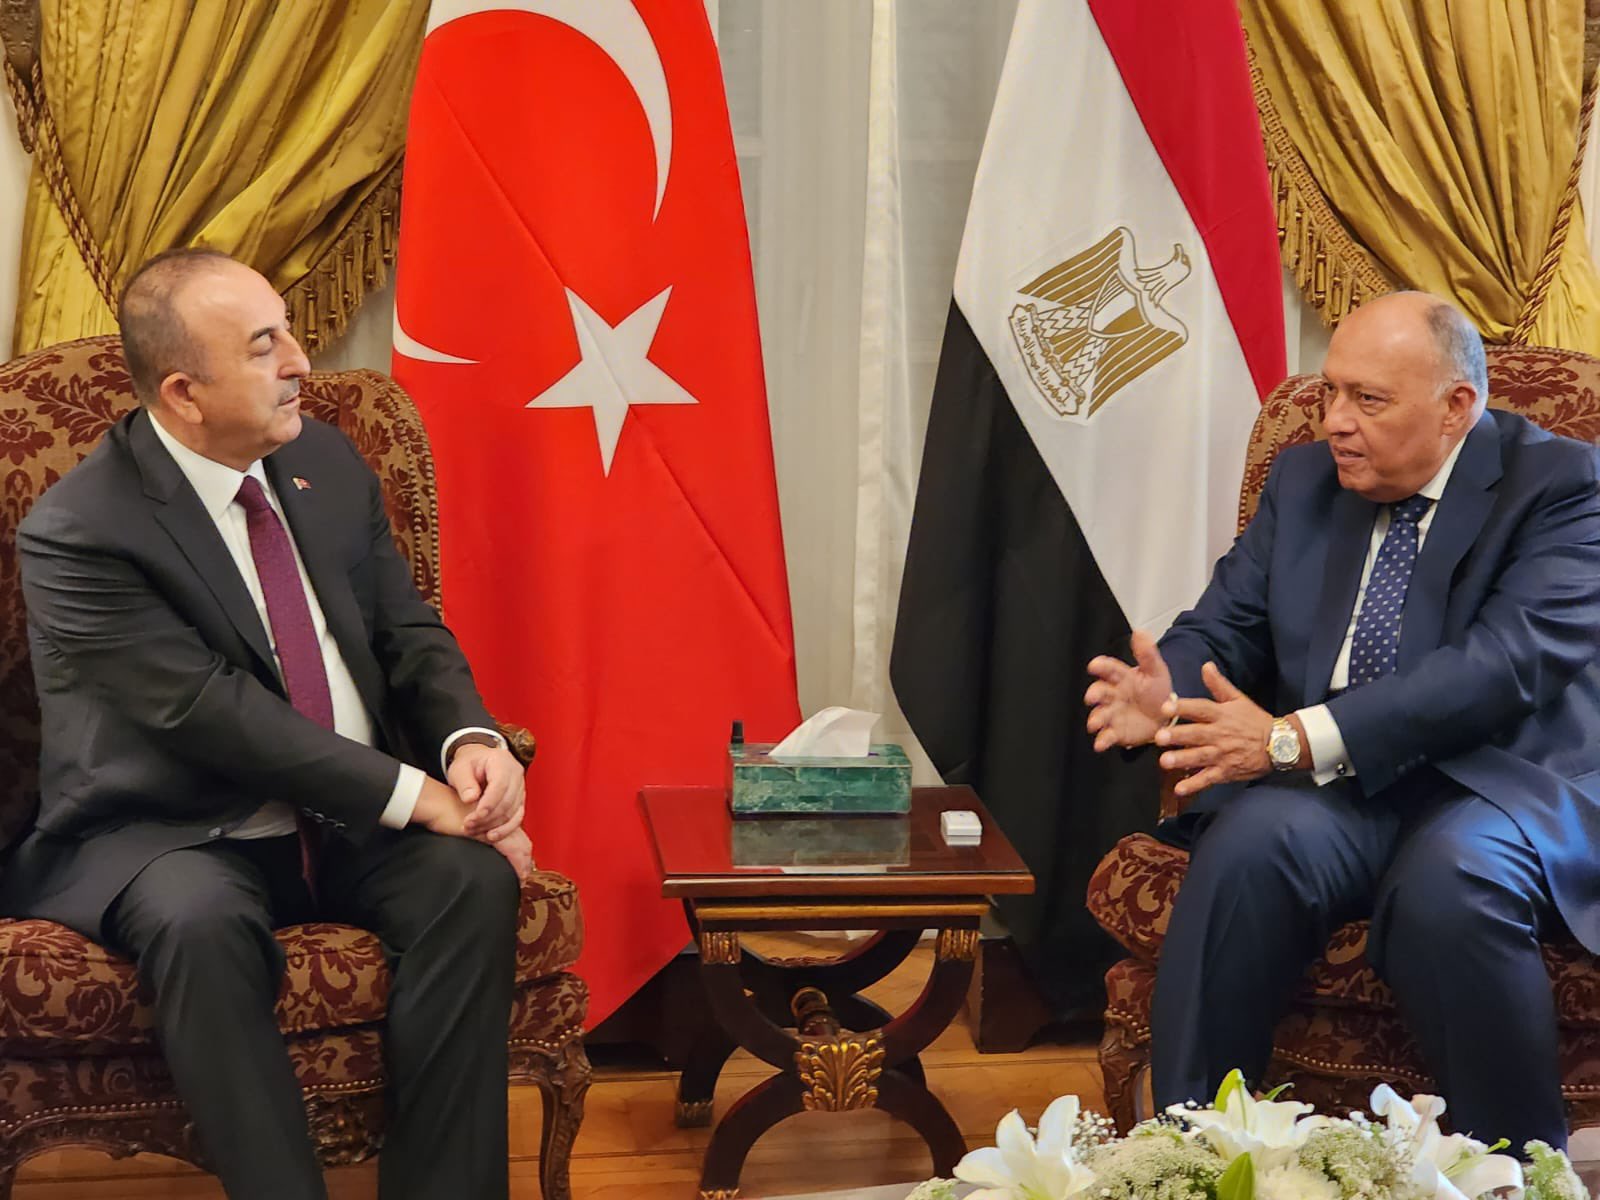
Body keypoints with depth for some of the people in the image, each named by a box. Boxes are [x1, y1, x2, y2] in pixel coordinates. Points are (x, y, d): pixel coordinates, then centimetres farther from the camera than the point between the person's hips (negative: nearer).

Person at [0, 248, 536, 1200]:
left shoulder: (326, 462, 5)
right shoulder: (78, 535, -15)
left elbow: (407, 632, 10)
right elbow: (215, 713, -22)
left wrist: (469, 739, -13)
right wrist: (415, 796, -25)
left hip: (350, 827, 5)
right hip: (169, 839, -5)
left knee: (476, 880, -25)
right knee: (202, 923, -37)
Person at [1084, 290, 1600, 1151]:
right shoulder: (1303, 478, 13)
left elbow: (1503, 666, -20)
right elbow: (1226, 624, 12)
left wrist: (1297, 740, -29)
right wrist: (1172, 689, -15)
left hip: (1508, 782, -4)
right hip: (1337, 790, 4)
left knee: (1450, 880, -37)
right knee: (1252, 842, -30)